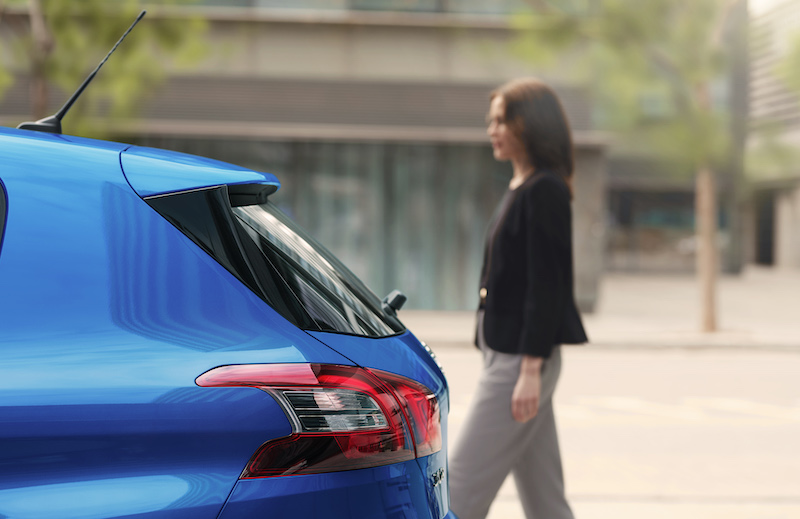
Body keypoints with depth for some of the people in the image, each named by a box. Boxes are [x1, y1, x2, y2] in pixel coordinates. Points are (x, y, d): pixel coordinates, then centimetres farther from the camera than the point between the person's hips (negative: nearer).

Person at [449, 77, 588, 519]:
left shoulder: (544, 191, -14)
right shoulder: (520, 189, 15)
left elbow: (546, 286, -18)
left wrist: (530, 370, -20)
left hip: (522, 357, -10)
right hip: (506, 353, 10)